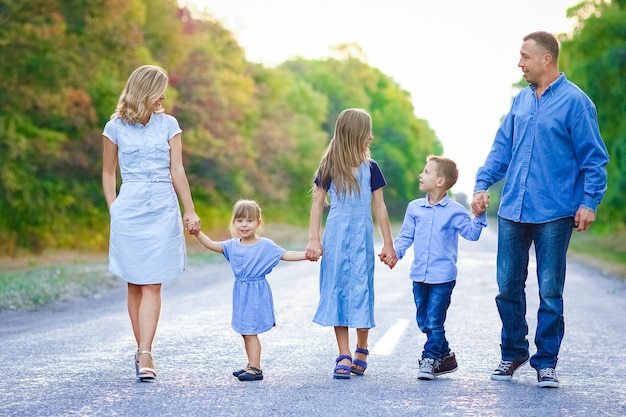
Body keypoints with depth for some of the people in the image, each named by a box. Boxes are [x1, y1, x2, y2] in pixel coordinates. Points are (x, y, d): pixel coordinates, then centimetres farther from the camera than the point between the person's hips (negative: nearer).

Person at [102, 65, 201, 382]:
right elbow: (108, 174, 12)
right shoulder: (115, 127, 4)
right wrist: (114, 210, 5)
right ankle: (142, 350, 12)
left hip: (163, 210, 0)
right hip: (129, 210, 0)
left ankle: (145, 355, -13)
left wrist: (190, 211, 2)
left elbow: (177, 171, 5)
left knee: (152, 284, -7)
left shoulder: (168, 124, 7)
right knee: (135, 284, 3)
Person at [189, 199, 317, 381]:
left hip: (257, 293, -6)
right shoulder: (232, 245, 7)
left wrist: (306, 255, -15)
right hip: (241, 292, 6)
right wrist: (198, 234, -9)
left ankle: (255, 369, -5)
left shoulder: (265, 245, -5)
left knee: (251, 331, -9)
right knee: (245, 332, 12)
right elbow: (212, 245, 5)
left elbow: (285, 254, -4)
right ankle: (251, 365, 23)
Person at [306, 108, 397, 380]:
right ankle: (344, 356, 2)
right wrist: (313, 239, -5)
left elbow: (379, 207, 6)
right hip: (335, 236, 0)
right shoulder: (329, 167, 2)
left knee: (361, 291, 0)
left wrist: (388, 244, 5)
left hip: (361, 237, 0)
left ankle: (361, 351, 17)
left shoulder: (370, 168, 4)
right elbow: (317, 203, 3)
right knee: (336, 291, -2)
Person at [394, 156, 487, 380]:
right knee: (424, 322, 11)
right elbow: (406, 236, 9)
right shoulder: (414, 208, 7)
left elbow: (472, 233, -3)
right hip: (419, 275, 5)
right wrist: (394, 252, -6)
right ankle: (445, 356, 25)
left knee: (434, 321, -7)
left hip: (443, 277, -5)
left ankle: (429, 359, 5)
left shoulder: (454, 211, -3)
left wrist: (479, 216, -16)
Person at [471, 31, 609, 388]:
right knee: (508, 287, 8)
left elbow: (594, 158, -7)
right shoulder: (521, 101, 11)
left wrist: (589, 201, -13)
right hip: (513, 212, 5)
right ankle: (513, 353, 24)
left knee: (550, 292, 2)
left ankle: (546, 362, 13)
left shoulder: (575, 101, -7)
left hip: (554, 215, -5)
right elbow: (502, 147, 16)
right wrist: (483, 184, 5)